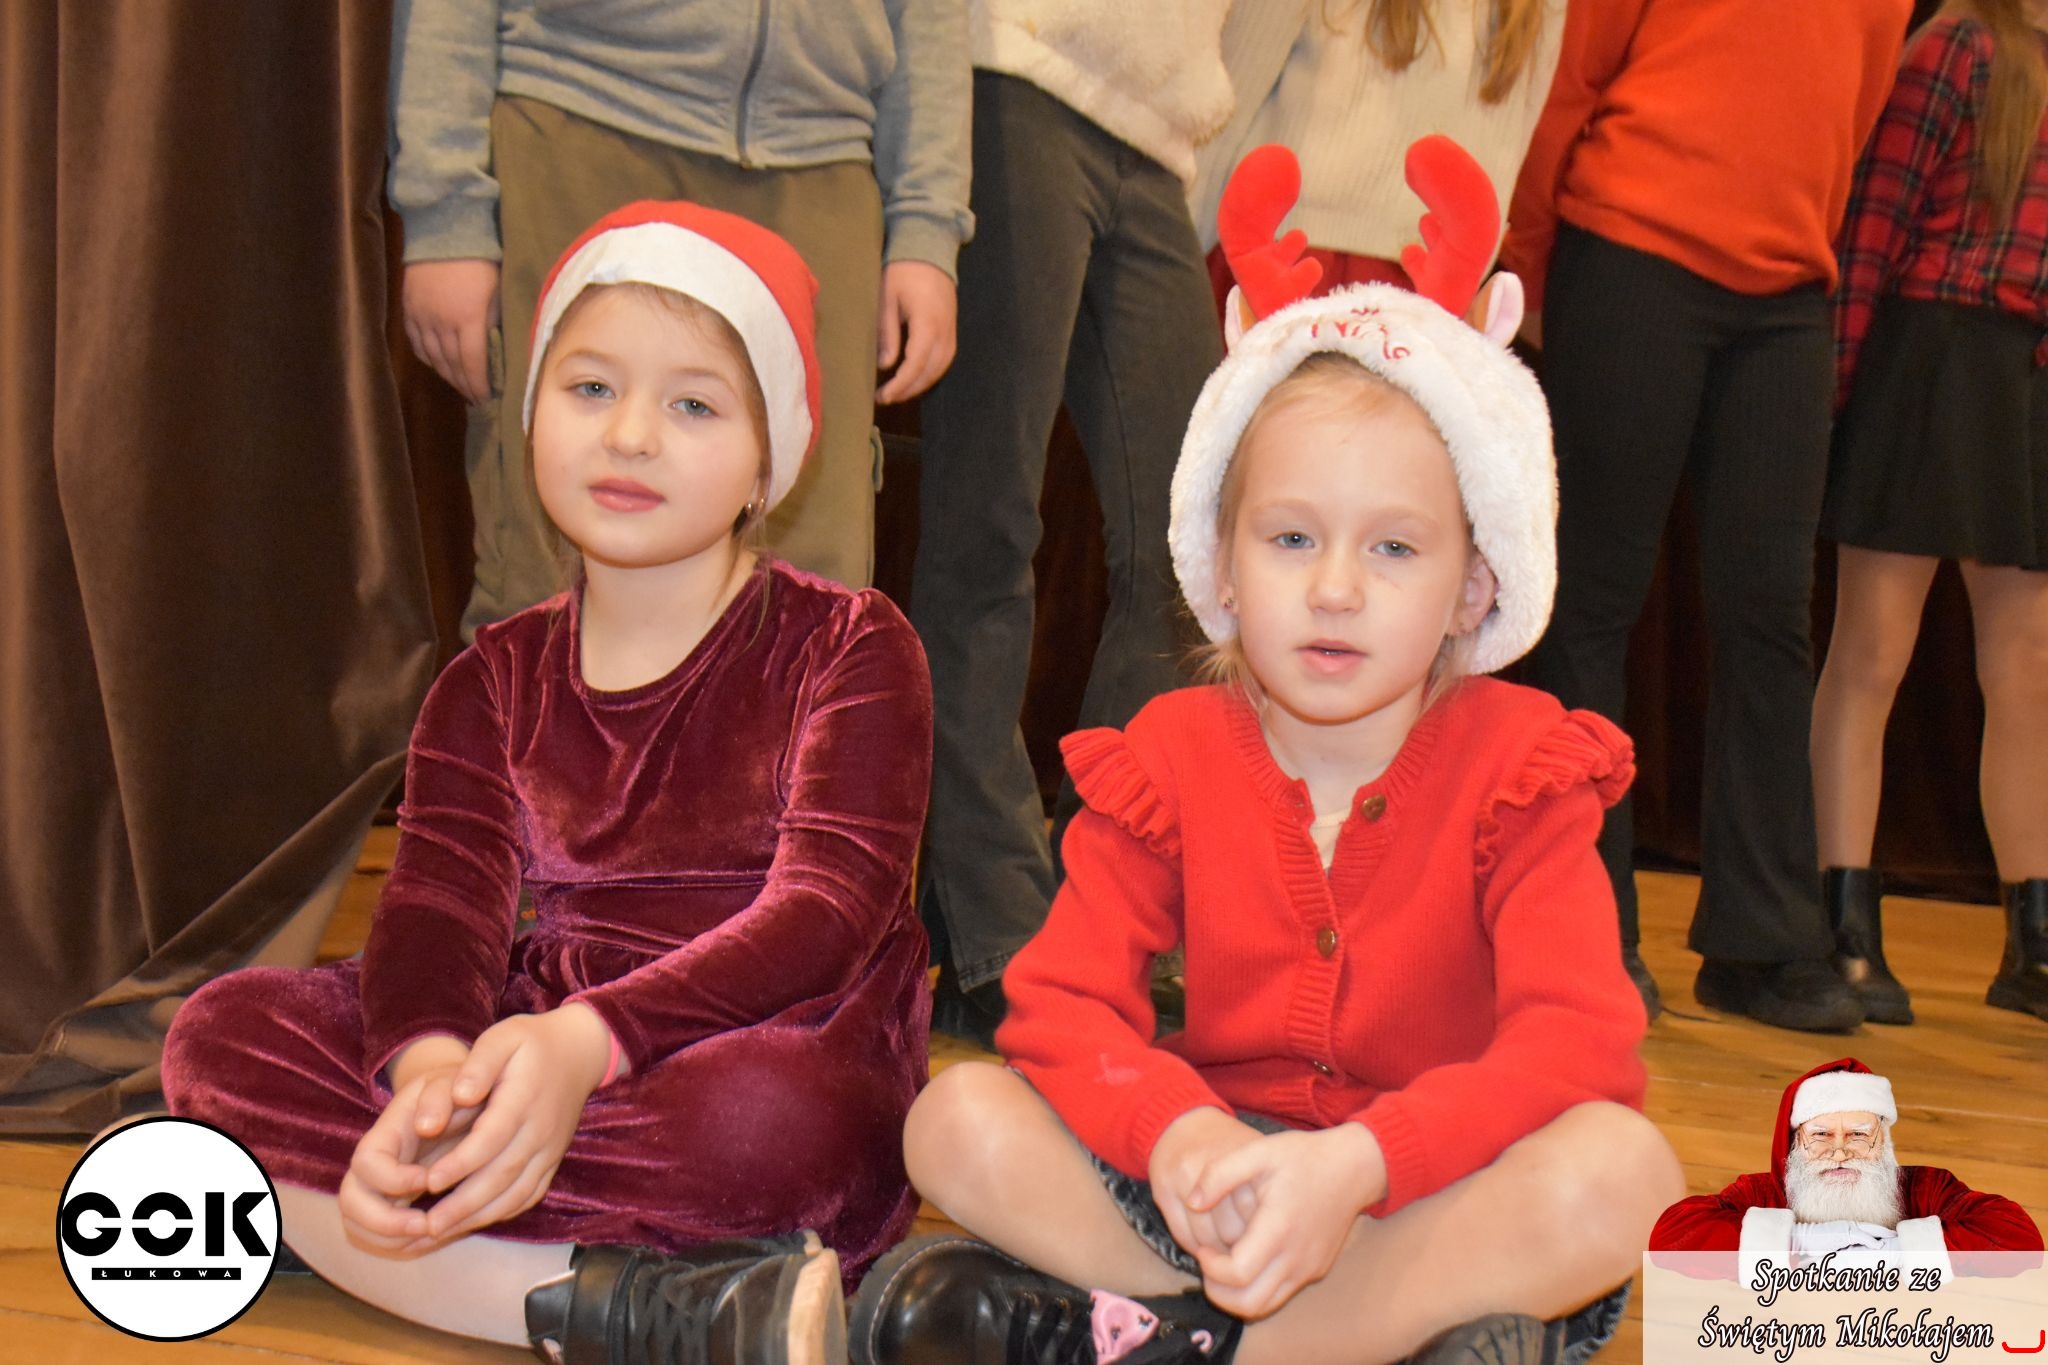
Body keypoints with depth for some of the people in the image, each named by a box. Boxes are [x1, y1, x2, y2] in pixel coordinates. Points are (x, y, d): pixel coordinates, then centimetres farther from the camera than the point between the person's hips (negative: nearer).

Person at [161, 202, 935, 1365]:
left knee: (762, 1112, -40)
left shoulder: (850, 648, 0)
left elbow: (824, 909, -14)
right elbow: (437, 901, -2)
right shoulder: (497, 682, 12)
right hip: (528, 1058, 5)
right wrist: (428, 1062, -28)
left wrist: (590, 1039, -30)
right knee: (225, 1032, -18)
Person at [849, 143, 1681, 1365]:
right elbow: (1062, 1000, -10)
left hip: (1439, 1195, -1)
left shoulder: (1517, 767, -7)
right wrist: (1178, 1133, -33)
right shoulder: (1170, 758, -1)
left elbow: (1578, 1039, -21)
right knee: (960, 1122, -19)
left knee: (1620, 1171, -33)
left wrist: (1357, 1163, -36)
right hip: (1221, 1182, 2)